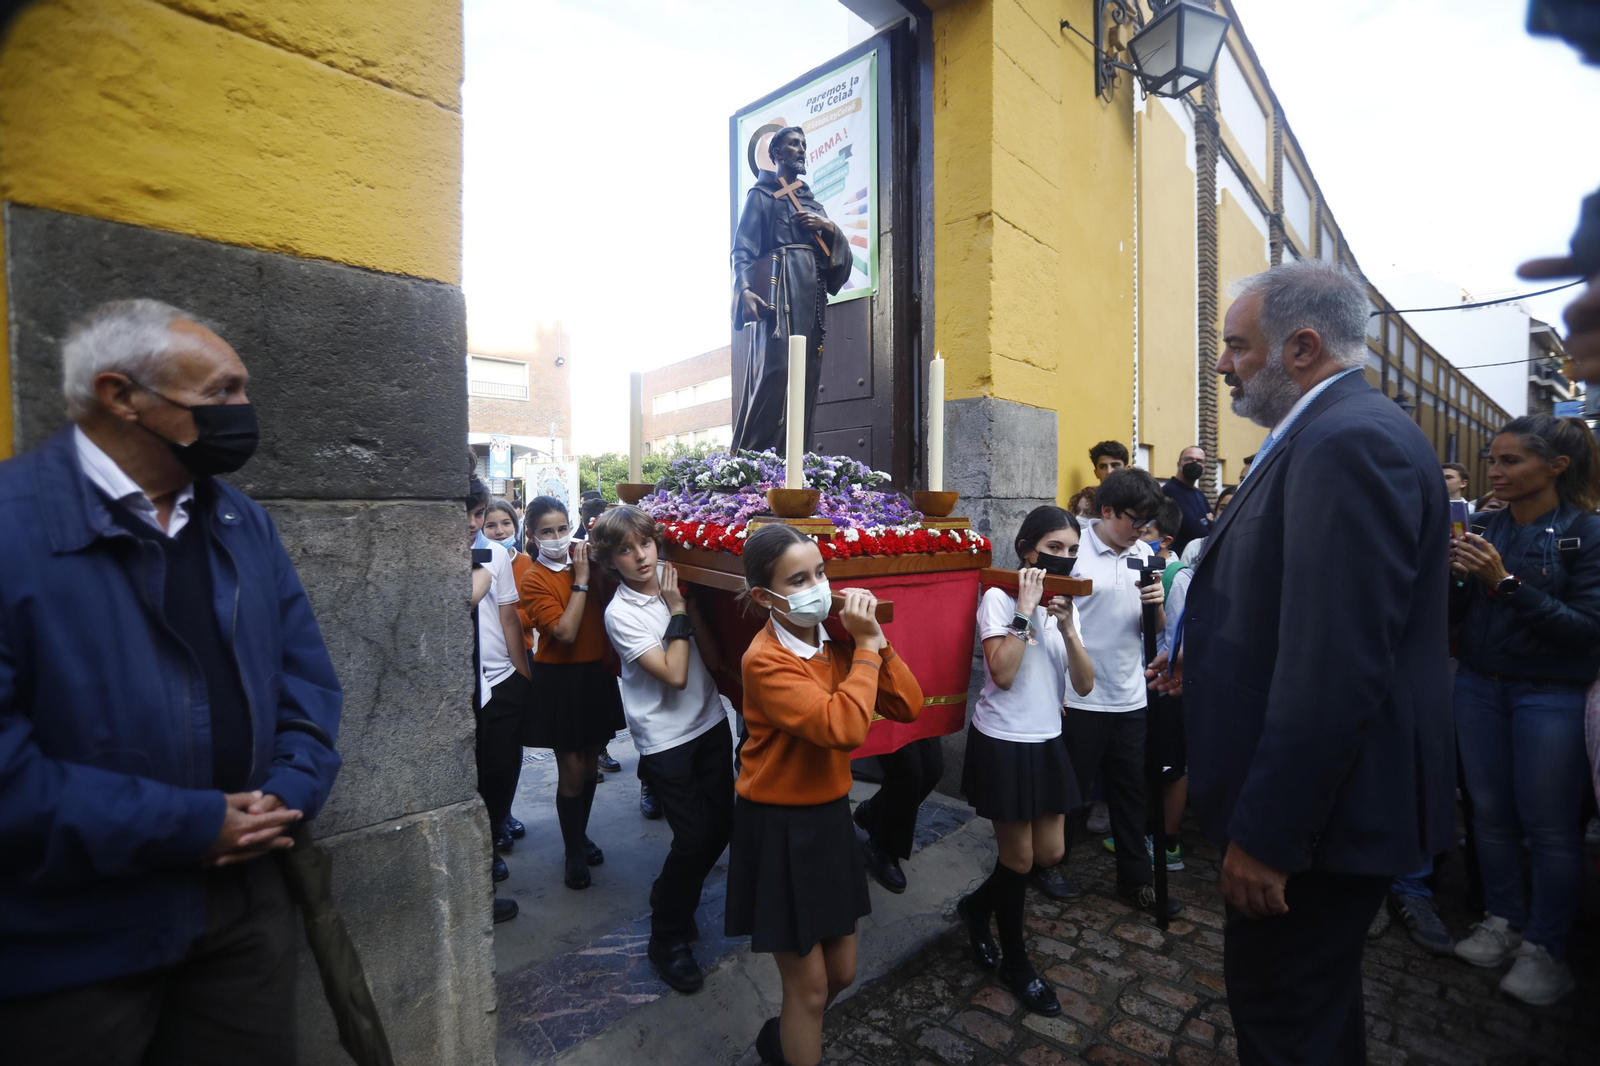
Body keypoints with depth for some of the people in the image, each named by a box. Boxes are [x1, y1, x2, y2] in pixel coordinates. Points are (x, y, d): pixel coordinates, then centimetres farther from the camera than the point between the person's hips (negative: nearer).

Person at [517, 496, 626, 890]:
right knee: (572, 771, 2)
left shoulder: (584, 560, 2)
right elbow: (566, 632, -21)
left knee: (591, 763, 17)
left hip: (597, 674, 5)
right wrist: (581, 580, -19)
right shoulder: (534, 580, -12)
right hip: (560, 680, -5)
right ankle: (574, 852, 23)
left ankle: (582, 835, 39)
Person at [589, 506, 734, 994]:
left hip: (710, 722, 6)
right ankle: (666, 939, 23)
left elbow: (714, 657, -2)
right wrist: (678, 612, -16)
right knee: (692, 837, -2)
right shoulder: (621, 613, -13)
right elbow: (674, 675, -20)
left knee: (721, 825, 11)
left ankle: (672, 902, 38)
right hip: (664, 739, -5)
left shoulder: (672, 584, 1)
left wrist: (688, 603, -11)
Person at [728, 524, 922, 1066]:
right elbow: (843, 728, -34)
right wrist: (865, 647, -25)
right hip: (778, 830, -7)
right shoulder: (765, 660, -24)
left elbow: (908, 706, -6)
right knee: (810, 985, 11)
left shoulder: (834, 640, -2)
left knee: (841, 972, 22)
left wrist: (875, 640, -16)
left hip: (829, 817, 7)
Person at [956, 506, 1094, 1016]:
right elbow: (1003, 673, -26)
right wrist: (1026, 610, -24)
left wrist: (1066, 625, -16)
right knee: (1019, 858, 7)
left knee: (1050, 853, 14)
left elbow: (1084, 685, -3)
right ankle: (1015, 962, 32)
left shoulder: (1064, 602, 5)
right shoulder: (999, 598, -15)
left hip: (1046, 741, 7)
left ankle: (977, 906, 39)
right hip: (1002, 743, -7)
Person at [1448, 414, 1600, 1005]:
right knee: (1490, 812, 11)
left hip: (1551, 695, -4)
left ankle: (1546, 947, 21)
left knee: (1549, 825, 6)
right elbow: (1458, 613, 6)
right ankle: (1503, 920, 27)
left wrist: (1505, 581, -24)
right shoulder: (1485, 527, 4)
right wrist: (1445, 574, -13)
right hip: (1479, 687, 4)